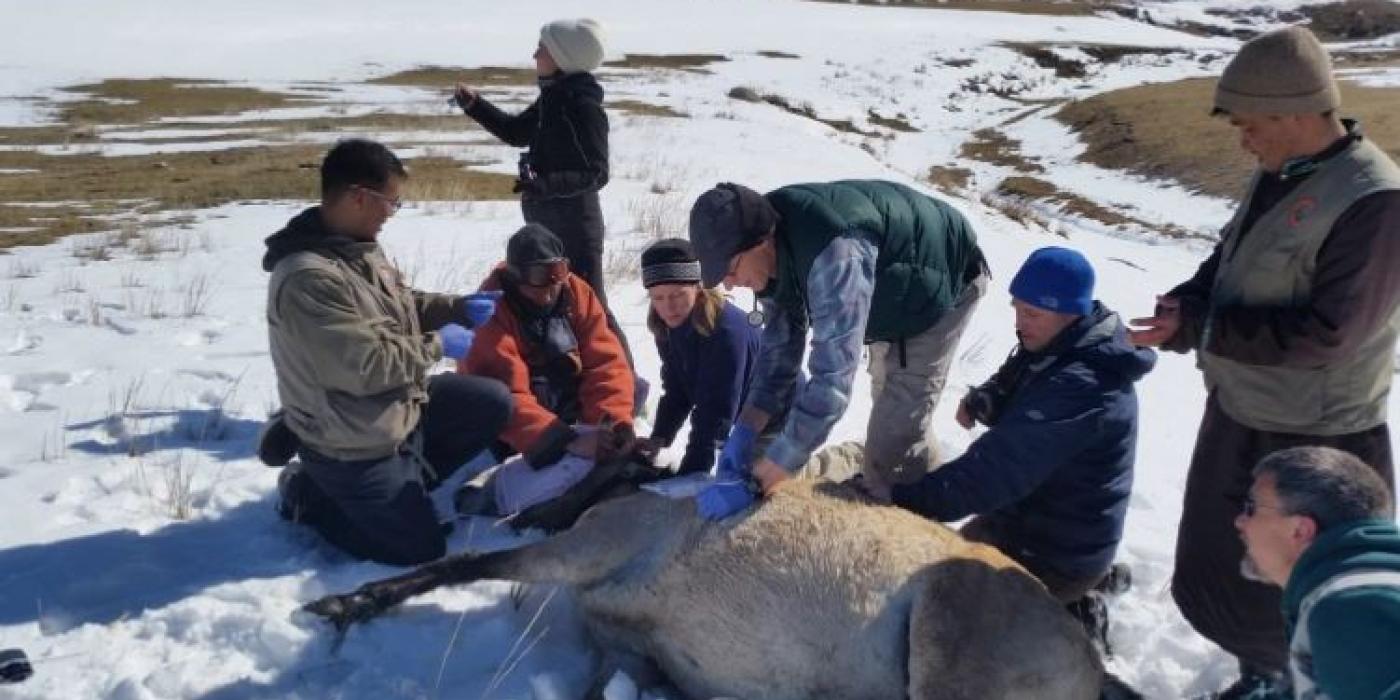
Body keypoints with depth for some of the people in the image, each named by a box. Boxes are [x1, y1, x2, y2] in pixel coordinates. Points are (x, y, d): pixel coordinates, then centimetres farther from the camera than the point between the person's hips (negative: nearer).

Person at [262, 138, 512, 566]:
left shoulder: (356, 245, 0)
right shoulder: (308, 278, -31)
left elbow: (401, 305, 15)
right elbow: (364, 367, -31)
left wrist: (458, 308, 0)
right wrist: (437, 345, -18)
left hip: (398, 408, 9)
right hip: (350, 447, -9)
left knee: (493, 403, 9)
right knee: (420, 549, 2)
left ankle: (407, 477, 14)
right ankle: (310, 497, 15)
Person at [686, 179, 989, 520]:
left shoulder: (833, 254, -47)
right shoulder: (772, 250, -20)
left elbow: (833, 378, -50)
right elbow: (780, 343, -12)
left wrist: (756, 482, -48)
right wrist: (742, 436, -21)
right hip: (894, 289, 9)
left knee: (893, 435, -16)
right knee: (889, 396, 26)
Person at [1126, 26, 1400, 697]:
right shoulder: (1279, 174, 2)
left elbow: (1323, 334, -27)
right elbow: (1229, 262, 13)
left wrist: (1197, 330, -25)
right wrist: (1186, 303, -7)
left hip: (1310, 444, -9)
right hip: (1237, 417, 9)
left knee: (1279, 597, 9)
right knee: (1211, 573, 23)